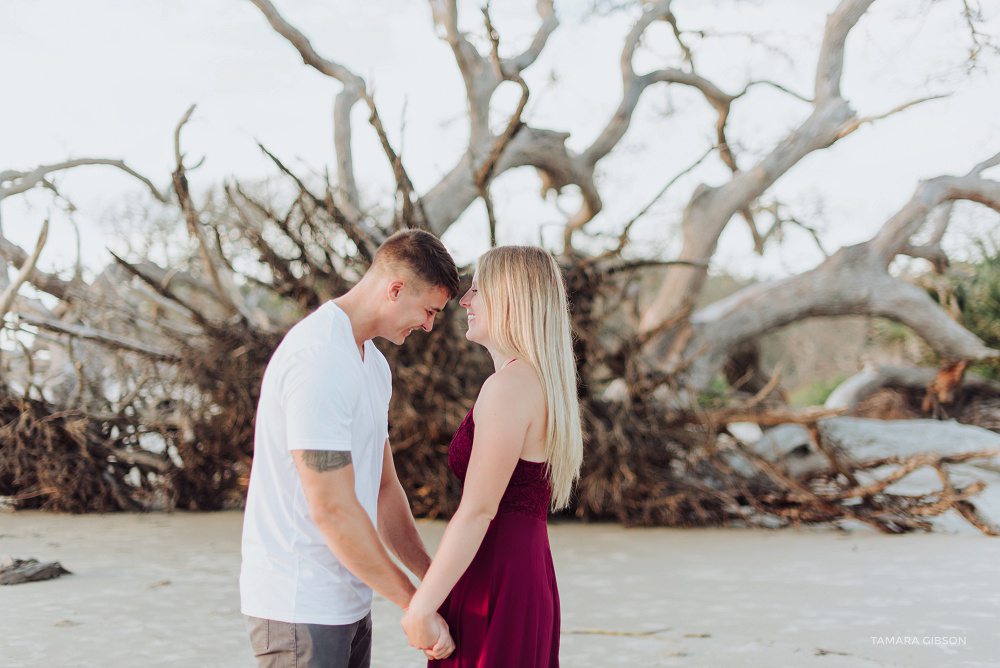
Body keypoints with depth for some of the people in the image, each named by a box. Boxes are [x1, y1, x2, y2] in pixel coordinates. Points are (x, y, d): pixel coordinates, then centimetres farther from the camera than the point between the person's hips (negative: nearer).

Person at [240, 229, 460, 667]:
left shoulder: (374, 364, 14)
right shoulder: (319, 359, -19)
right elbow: (332, 509, -22)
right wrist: (416, 606, -16)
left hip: (349, 603, 9)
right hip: (301, 607, -9)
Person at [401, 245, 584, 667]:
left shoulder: (509, 386, -17)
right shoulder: (543, 384, 12)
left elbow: (478, 511, -20)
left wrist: (420, 608, -15)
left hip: (491, 591, -9)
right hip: (527, 579, 9)